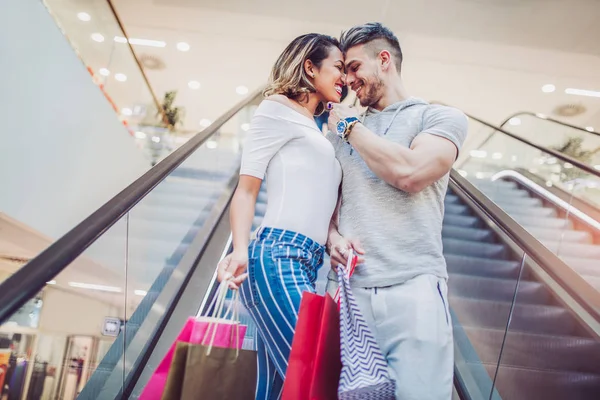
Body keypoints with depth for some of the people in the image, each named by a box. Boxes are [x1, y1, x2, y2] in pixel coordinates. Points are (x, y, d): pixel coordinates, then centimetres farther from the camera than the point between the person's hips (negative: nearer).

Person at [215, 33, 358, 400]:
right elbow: (247, 188, -3)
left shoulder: (319, 132, 29)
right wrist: (240, 250, -17)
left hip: (307, 266, 8)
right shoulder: (279, 108, 6)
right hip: (278, 259, -8)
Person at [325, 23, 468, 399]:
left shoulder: (443, 118, 6)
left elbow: (409, 173, -13)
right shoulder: (340, 131, 20)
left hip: (413, 288, -3)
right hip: (348, 288, 4)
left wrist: (350, 125, 0)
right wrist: (333, 237, -2)